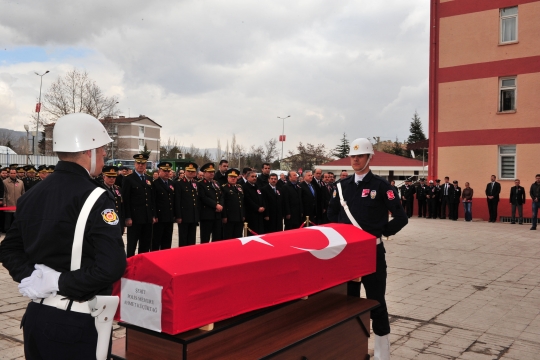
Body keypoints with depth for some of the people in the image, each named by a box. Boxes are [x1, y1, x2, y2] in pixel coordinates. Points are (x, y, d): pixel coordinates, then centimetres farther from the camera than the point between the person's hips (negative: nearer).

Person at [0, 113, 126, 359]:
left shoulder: (32, 194, 5)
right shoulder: (94, 197, -17)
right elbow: (111, 266, -26)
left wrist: (30, 276, -3)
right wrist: (59, 283, -16)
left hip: (36, 315, 7)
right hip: (75, 322, -7)